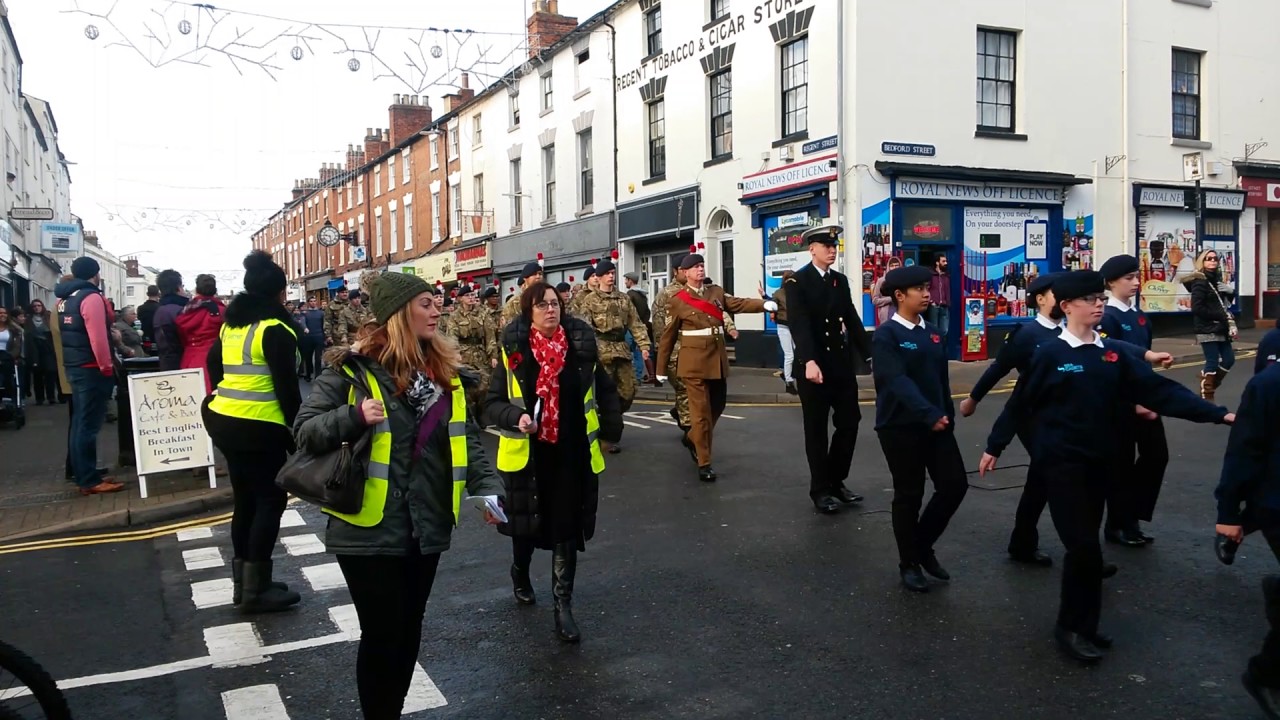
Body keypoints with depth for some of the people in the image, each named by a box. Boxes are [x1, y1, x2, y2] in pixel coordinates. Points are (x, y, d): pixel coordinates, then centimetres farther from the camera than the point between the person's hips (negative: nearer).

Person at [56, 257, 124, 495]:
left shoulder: (64, 298, 13)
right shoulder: (91, 297, -15)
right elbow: (97, 337, -22)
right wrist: (107, 366, -16)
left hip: (74, 367, 9)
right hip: (91, 369, -9)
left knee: (80, 422, 14)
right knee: (89, 424, -6)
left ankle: (85, 474, 21)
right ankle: (89, 481, -3)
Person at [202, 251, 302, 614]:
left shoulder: (230, 324, 12)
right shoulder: (274, 328, -13)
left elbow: (213, 364, 19)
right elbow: (287, 387, -15)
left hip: (224, 420, 8)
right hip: (258, 427, -8)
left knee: (245, 498, 15)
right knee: (270, 500, 0)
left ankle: (243, 583, 23)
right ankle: (256, 589, 2)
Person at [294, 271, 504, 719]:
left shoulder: (446, 373, 7)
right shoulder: (355, 369, -9)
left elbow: (467, 440, 8)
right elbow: (303, 430, -8)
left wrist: (489, 489, -8)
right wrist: (354, 417, -26)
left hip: (426, 527, 5)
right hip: (370, 529, -5)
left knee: (409, 632, 17)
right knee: (382, 635, 3)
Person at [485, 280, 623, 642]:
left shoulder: (581, 347, -5)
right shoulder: (513, 353, -9)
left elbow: (606, 392, 9)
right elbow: (492, 403, -4)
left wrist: (611, 430, 4)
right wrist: (516, 417, -23)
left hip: (573, 455, 1)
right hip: (526, 454, 0)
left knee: (567, 530, 3)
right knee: (526, 523, 16)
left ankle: (563, 606, 13)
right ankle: (520, 574, 48)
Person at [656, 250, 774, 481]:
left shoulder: (716, 292, 10)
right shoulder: (677, 300, -3)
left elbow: (739, 304, -3)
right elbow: (668, 336, 0)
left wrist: (765, 304, -21)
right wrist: (662, 368, 2)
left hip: (717, 359, 6)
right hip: (694, 361, -6)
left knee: (717, 406, 17)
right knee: (701, 412, -4)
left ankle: (692, 438, 41)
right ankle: (704, 464, 5)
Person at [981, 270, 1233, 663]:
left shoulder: (1114, 353, 5)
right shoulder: (1050, 354, -9)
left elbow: (1158, 389, -1)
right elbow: (1020, 403, -4)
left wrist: (1217, 413, -9)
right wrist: (994, 446, 1)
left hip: (1099, 460, 5)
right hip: (1061, 461, -5)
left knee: (1084, 545, 13)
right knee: (1084, 546, -7)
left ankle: (1081, 625, 26)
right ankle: (1072, 627, 9)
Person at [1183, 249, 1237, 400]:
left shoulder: (1216, 279, 12)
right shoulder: (1200, 282, -12)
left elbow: (1226, 302, 19)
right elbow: (1197, 308, -20)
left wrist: (1230, 291, -2)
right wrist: (1220, 316, -16)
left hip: (1220, 329, 8)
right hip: (1207, 330, -8)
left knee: (1229, 359, 10)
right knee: (1213, 362, -5)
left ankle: (1208, 385, 24)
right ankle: (1207, 397, 4)